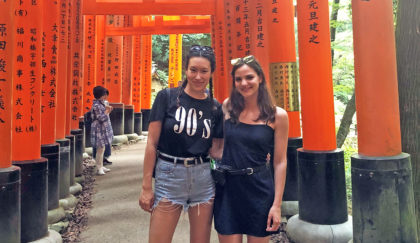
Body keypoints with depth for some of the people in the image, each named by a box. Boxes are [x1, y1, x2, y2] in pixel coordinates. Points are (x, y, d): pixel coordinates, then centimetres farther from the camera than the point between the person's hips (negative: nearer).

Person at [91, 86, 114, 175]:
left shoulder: (101, 103, 12)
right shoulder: (96, 105, -18)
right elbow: (102, 118, -21)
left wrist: (107, 110, 4)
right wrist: (107, 111, -8)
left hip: (104, 129, 10)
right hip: (99, 129, -10)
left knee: (102, 149, 15)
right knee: (100, 149, -5)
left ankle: (101, 166, 24)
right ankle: (99, 168, 3)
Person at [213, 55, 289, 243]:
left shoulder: (277, 115, -5)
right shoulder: (228, 107, 1)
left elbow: (280, 162, -3)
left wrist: (277, 204, -4)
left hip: (259, 189, -1)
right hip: (228, 187, 2)